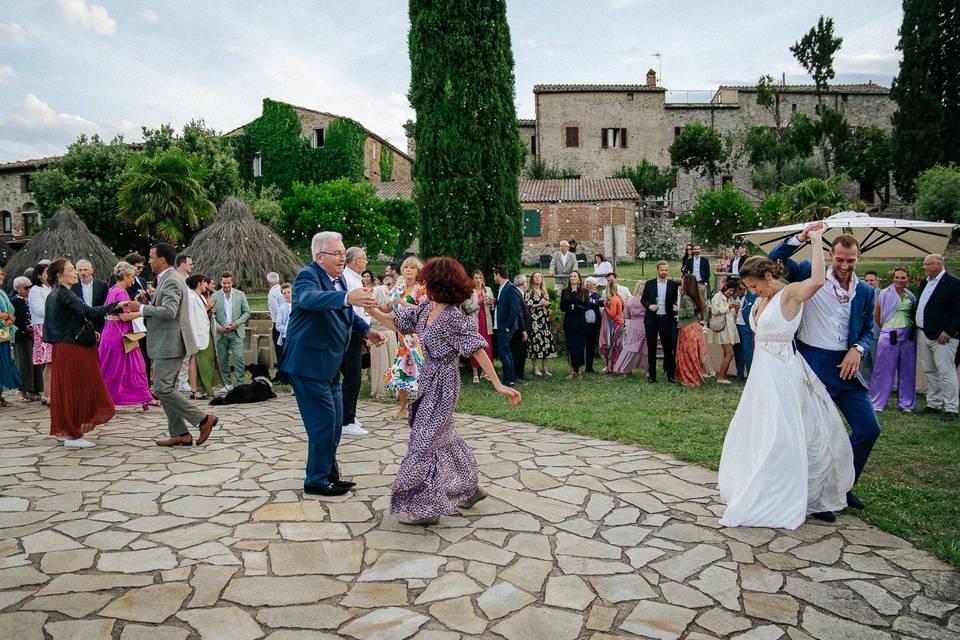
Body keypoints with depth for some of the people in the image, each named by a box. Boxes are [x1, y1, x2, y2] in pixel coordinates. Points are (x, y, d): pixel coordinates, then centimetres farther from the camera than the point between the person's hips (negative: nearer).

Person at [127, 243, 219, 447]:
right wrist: (147, 302, 8)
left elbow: (169, 311, -27)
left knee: (162, 388, -10)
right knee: (166, 388, 12)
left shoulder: (172, 281, -16)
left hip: (170, 344, -11)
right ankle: (180, 434, 15)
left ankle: (204, 419, -6)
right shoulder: (166, 279, 17)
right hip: (166, 344, 11)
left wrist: (141, 308, -17)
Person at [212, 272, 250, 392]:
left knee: (238, 357, -10)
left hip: (236, 332, -1)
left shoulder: (240, 295, 5)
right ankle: (228, 384, 16)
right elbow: (212, 315, 6)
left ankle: (240, 384, -7)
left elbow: (246, 312, 6)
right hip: (221, 332, 1)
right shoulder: (215, 296, 5)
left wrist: (237, 323, -8)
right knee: (222, 360, 5)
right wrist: (218, 327, -9)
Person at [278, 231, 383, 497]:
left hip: (329, 363, 9)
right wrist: (347, 296, -58)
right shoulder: (307, 275, -18)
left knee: (334, 421, 15)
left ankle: (330, 474, 29)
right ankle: (316, 481, 9)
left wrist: (366, 330, 11)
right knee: (324, 420, -5)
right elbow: (309, 298, -43)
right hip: (309, 362, -9)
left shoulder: (338, 278, 9)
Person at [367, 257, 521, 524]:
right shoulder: (426, 307, 2)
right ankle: (470, 488, 35)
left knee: (425, 440, -3)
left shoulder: (455, 317, -21)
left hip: (443, 384, -8)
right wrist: (374, 312, -1)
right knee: (444, 437, 19)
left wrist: (498, 385, -25)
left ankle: (426, 507, 8)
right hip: (429, 380, 8)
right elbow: (397, 323, 13)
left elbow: (478, 350, -22)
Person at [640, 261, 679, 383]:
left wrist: (675, 306, -14)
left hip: (666, 319, 0)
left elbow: (675, 300, 8)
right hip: (651, 319, 0)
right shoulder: (649, 283, 4)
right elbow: (643, 299, 7)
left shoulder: (673, 284, 5)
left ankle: (671, 374, 11)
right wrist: (649, 305, -12)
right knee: (651, 348, 5)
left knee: (668, 347, 3)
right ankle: (652, 374, 13)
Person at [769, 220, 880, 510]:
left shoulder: (865, 291, 8)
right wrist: (801, 237, -19)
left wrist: (858, 349, -5)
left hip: (846, 367, 5)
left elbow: (867, 330, 15)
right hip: (813, 365, -5)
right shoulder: (811, 275, -3)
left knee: (869, 429, 8)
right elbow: (774, 259, -7)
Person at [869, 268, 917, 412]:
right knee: (884, 369, -1)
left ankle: (906, 403, 19)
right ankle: (877, 403, 7)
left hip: (908, 335, 4)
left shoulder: (911, 296, 7)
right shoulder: (885, 294, -3)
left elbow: (914, 314, 16)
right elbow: (876, 315, 4)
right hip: (890, 335, -4)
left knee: (907, 370, 9)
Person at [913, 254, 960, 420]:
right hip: (923, 334, 8)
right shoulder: (924, 283, 14)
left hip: (942, 336, -8)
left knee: (946, 373, -5)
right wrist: (916, 326, 12)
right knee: (929, 372, 13)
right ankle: (934, 405, 22)